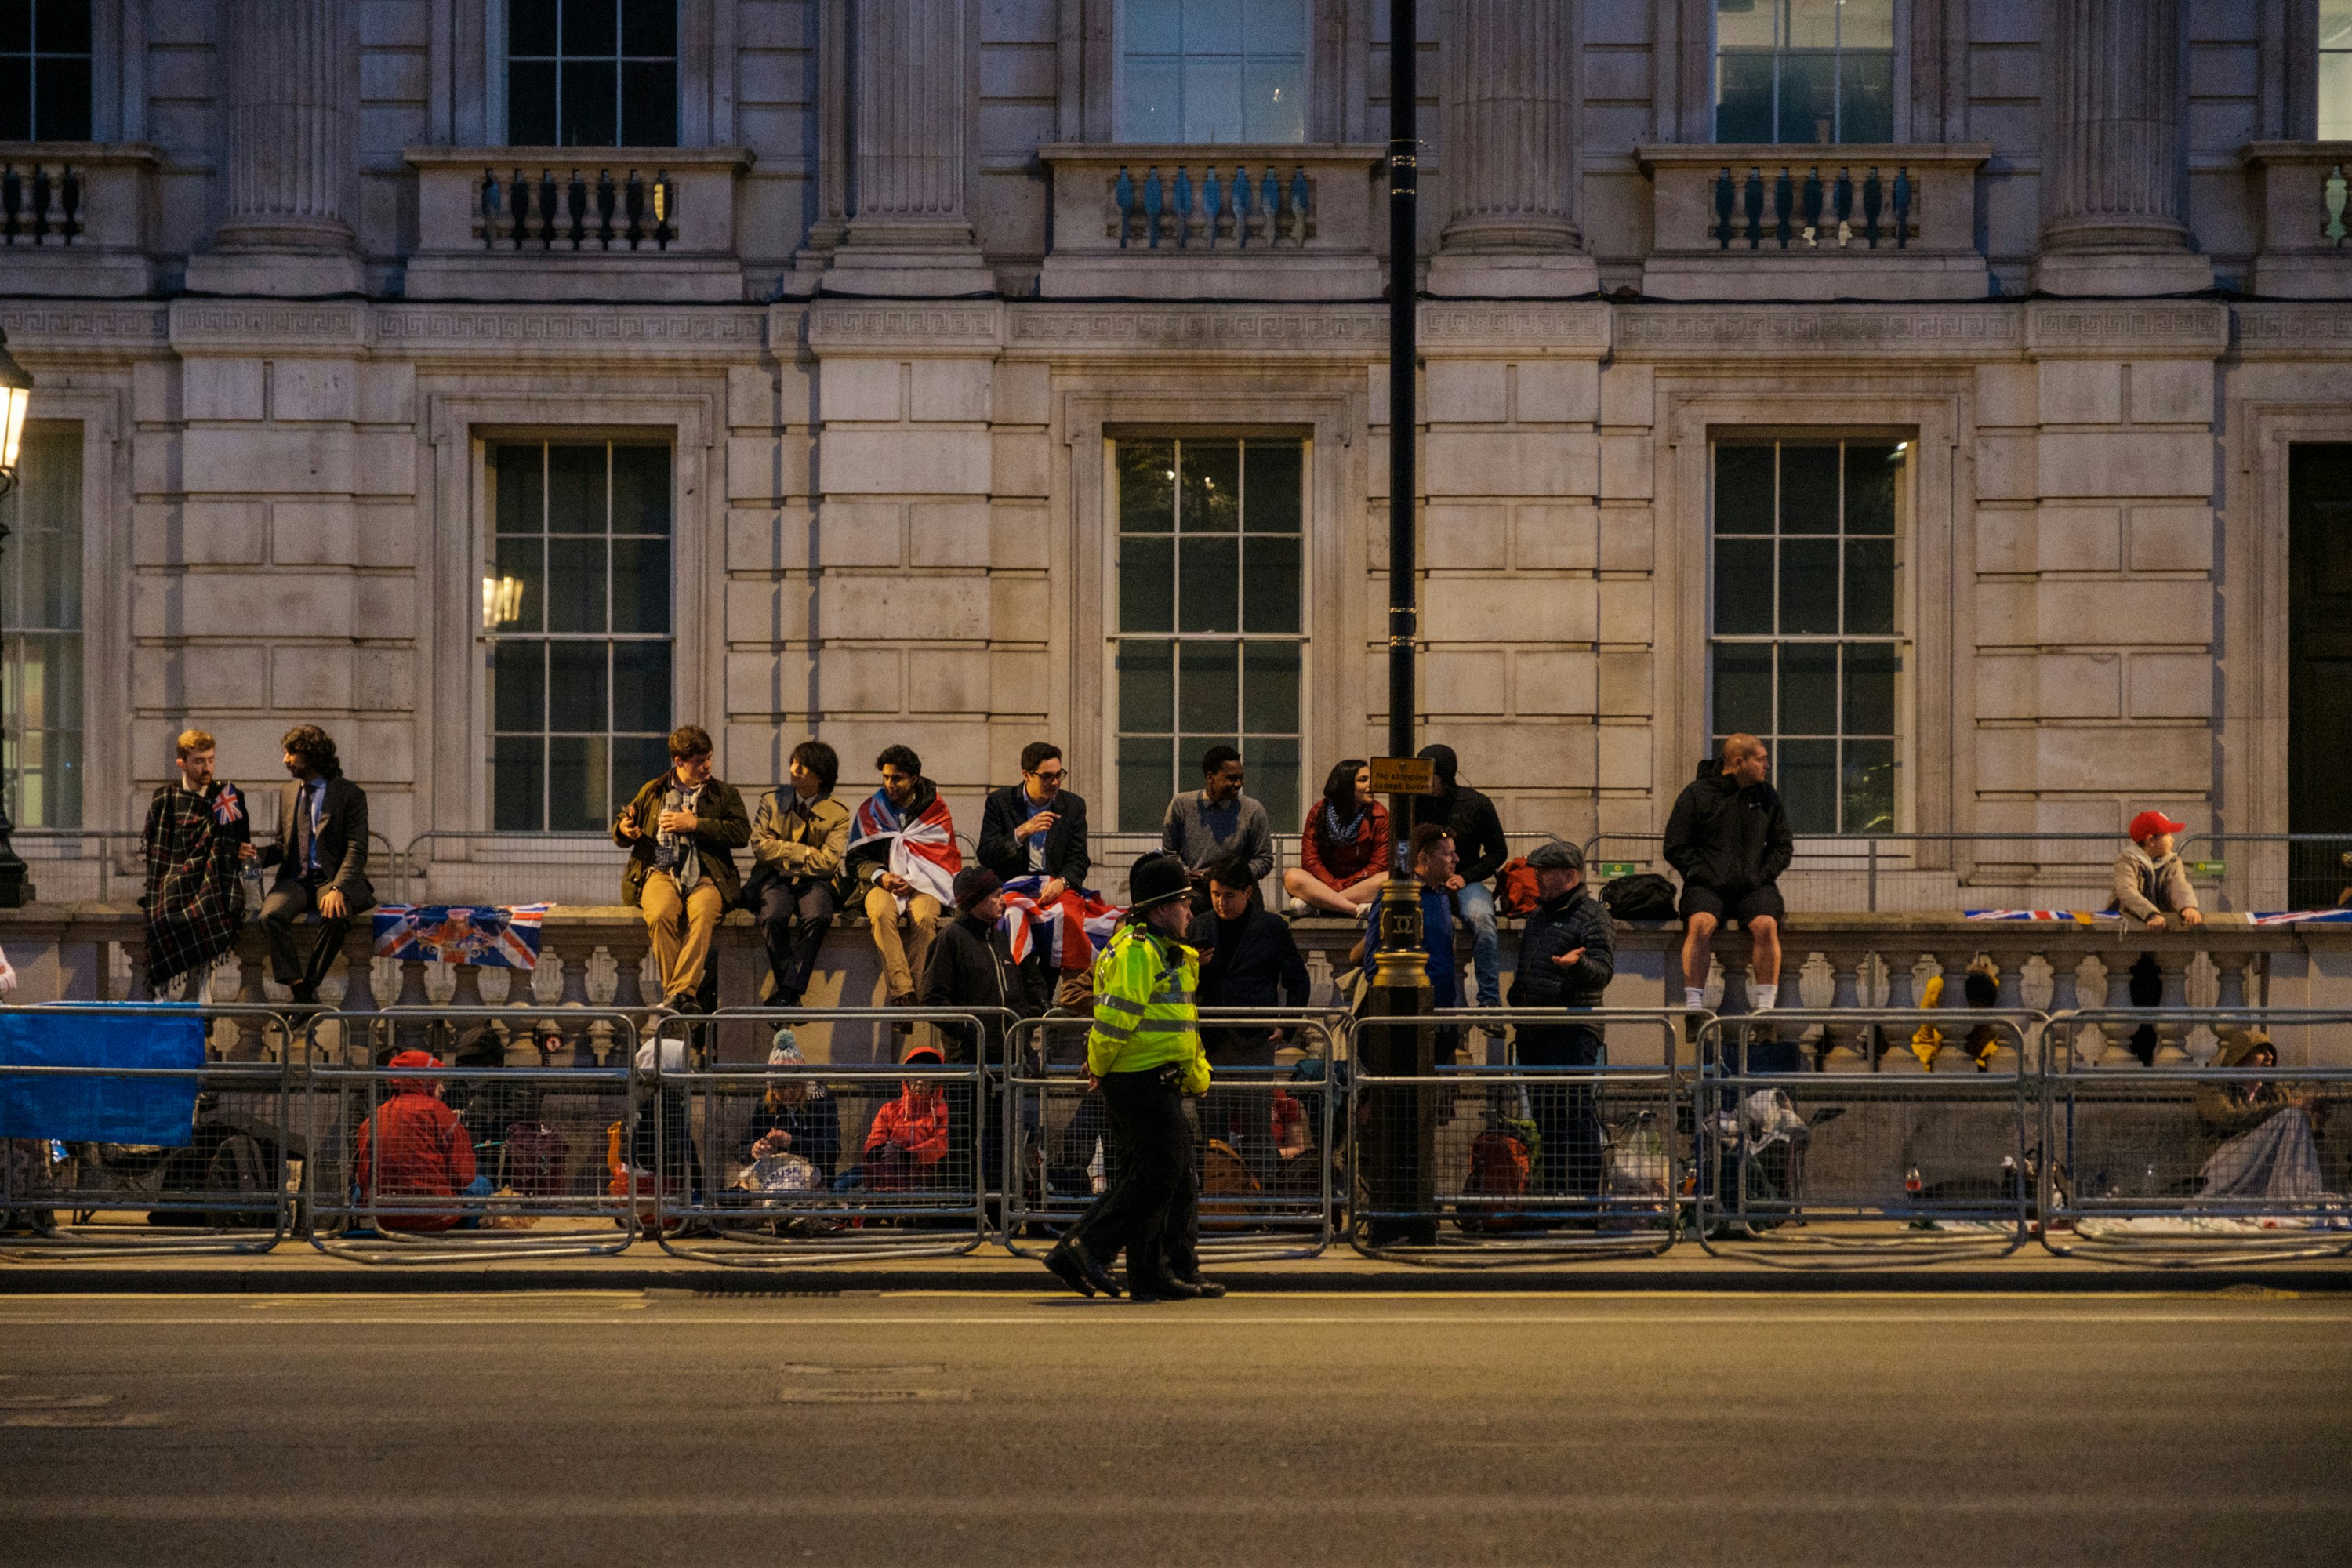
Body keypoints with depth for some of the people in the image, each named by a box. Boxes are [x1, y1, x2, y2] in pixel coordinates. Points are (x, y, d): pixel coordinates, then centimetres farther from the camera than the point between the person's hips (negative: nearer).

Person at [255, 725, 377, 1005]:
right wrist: (256, 857, -1)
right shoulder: (288, 795, 18)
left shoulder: (350, 795, 0)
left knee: (335, 917, -37)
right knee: (270, 915, -28)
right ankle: (299, 991, -27)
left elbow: (356, 850, -8)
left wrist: (337, 889, -23)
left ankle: (309, 985, -22)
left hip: (333, 879, -4)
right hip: (296, 880, 4)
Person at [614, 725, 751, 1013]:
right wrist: (623, 830, -1)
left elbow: (742, 833, 2)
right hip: (661, 873, 1)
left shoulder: (724, 793, 17)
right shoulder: (653, 791, 21)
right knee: (662, 914, -35)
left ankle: (680, 992, -43)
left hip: (705, 877, -1)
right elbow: (619, 829, 25)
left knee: (703, 914, -36)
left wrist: (694, 824, -5)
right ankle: (679, 994, -33)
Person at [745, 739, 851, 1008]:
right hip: (774, 881, 1)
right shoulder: (772, 801, 9)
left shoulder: (838, 813, 4)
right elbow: (759, 845, -3)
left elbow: (827, 862, -6)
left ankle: (785, 994, -33)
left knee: (817, 918, -35)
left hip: (813, 882, -1)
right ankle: (791, 993, -26)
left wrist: (781, 852, -4)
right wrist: (804, 852, -6)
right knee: (773, 916, -34)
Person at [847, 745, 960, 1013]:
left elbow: (945, 858, 5)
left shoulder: (934, 809, 10)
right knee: (881, 913, -36)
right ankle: (902, 993, -44)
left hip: (924, 884, -1)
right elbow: (857, 859, 10)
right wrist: (881, 877, -11)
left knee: (925, 918, -36)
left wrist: (912, 879, -11)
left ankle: (911, 990, -34)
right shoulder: (870, 810, 13)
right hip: (882, 883, 1)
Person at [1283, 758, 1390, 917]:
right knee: (1292, 877, -29)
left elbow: (1379, 864, -4)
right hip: (1325, 882, 0)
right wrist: (1335, 886, -19)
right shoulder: (1319, 812, 0)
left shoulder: (1378, 814, 1)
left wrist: (1343, 885, -13)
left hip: (1362, 886, 0)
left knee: (1388, 879, -33)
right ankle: (1358, 910, -42)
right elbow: (1310, 861, -5)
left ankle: (1311, 903, -37)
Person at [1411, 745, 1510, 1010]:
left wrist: (1466, 877, -7)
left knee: (1480, 918, -35)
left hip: (1466, 881, -1)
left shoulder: (1476, 804, 2)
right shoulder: (1415, 803, 7)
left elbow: (1499, 852, 7)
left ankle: (1490, 998, -28)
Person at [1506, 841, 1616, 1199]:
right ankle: (1550, 1191, 17)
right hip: (1533, 1032, 9)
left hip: (1572, 1033, -9)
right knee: (1544, 1114, 11)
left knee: (1576, 1114, -10)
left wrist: (1578, 965, -36)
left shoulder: (1592, 914, -5)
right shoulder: (1539, 915, 21)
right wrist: (1515, 1000, 23)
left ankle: (1587, 1194, -9)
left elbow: (1603, 971, -17)